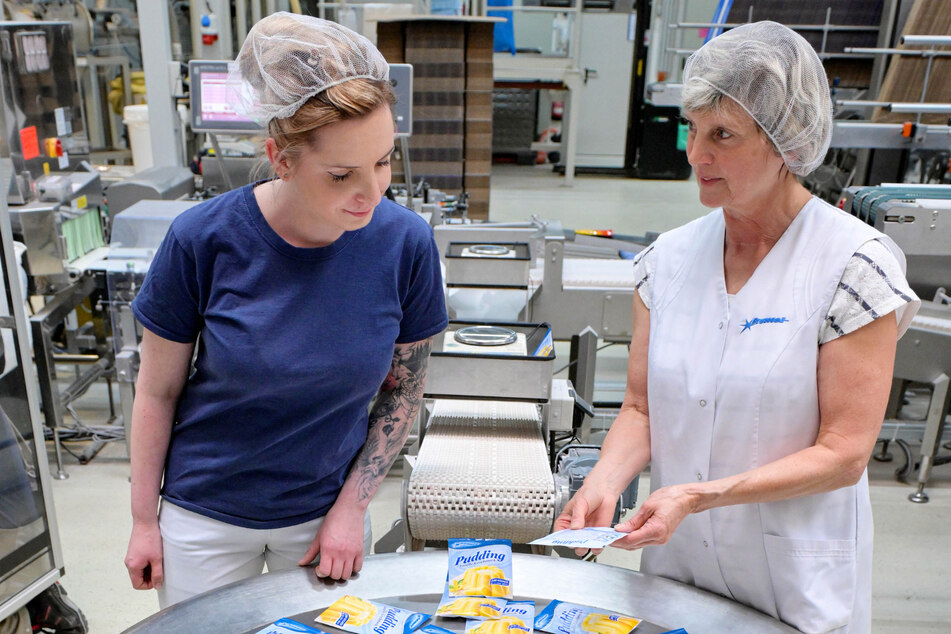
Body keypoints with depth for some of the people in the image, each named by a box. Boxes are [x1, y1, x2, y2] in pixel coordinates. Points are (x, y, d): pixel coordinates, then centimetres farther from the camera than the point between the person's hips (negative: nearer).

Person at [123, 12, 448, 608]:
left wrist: (351, 507, -6)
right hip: (205, 514, 0)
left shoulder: (406, 241, -17)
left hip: (328, 509, 1)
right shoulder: (202, 240, -20)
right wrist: (144, 520, 1)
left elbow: (404, 390, -4)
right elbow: (157, 390, -7)